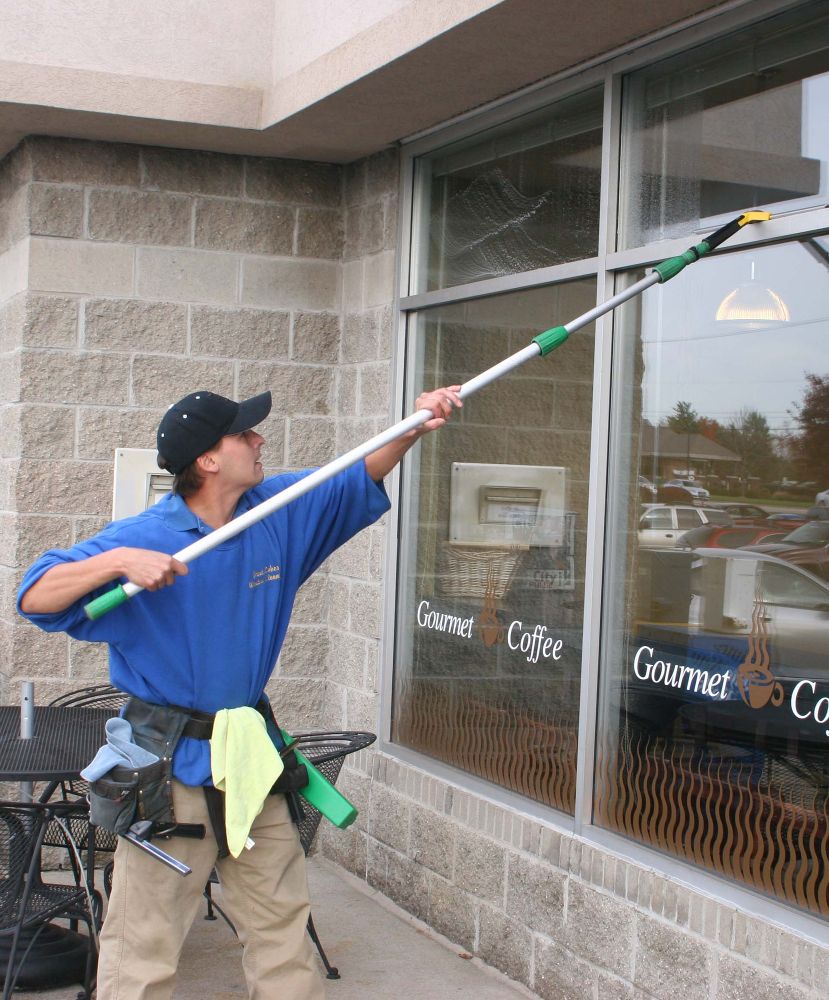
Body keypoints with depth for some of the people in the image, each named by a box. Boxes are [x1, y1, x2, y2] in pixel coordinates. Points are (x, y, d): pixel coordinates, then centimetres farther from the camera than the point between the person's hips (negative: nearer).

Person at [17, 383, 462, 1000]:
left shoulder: (282, 513, 2)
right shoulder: (144, 537, -13)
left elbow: (359, 482, 15)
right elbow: (35, 597, -16)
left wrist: (412, 430, 0)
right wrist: (119, 561, -30)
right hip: (171, 763, -5)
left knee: (283, 928, 15)